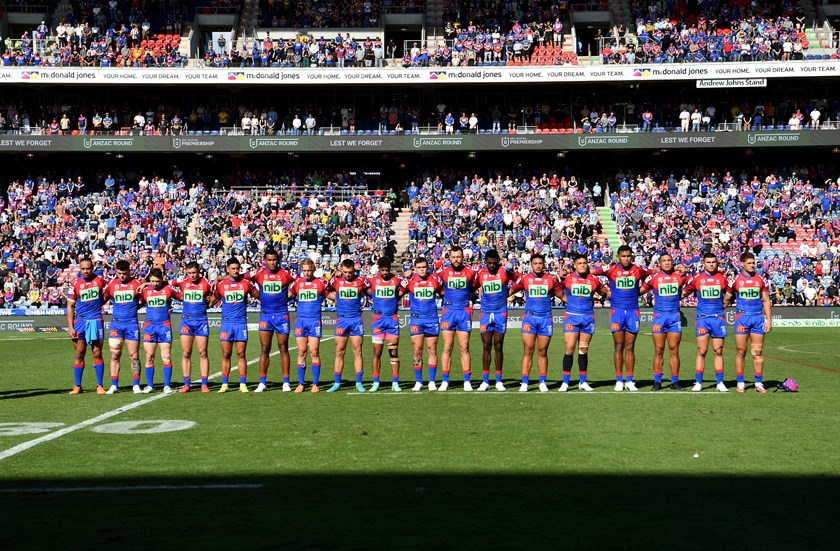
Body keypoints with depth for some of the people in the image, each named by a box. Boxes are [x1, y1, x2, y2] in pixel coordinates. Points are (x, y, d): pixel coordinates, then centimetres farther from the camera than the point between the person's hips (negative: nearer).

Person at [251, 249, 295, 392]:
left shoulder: (285, 274, -2)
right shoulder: (259, 273, 1)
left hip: (282, 315, -1)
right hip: (265, 315, 1)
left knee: (283, 348, 3)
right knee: (264, 349, 1)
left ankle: (286, 382, 8)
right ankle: (262, 382, 6)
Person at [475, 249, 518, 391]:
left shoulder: (505, 271, -4)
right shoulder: (481, 273, 2)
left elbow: (520, 278, 5)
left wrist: (510, 289, -3)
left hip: (500, 313, -1)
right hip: (486, 314, 2)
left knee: (498, 347, 3)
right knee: (486, 347, 2)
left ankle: (499, 381, 9)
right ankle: (485, 381, 6)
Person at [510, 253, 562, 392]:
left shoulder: (551, 280, 6)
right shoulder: (525, 279, 4)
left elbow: (562, 295, 14)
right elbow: (509, 291, 8)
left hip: (546, 318, 1)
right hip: (530, 317, -1)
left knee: (542, 352, 5)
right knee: (528, 351, -5)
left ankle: (543, 382, 12)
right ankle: (524, 382, -3)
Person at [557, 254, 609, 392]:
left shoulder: (594, 279, 5)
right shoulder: (567, 278, 0)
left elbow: (603, 290, 20)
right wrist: (565, 298, 3)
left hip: (588, 317, 2)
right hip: (572, 317, -2)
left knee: (583, 350, 6)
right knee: (569, 348, -8)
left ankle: (583, 382, 15)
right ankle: (565, 382, -2)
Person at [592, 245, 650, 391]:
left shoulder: (638, 270, 4)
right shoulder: (611, 269, -1)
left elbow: (652, 274, 20)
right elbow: (592, 271, 1)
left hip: (633, 312, 1)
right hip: (617, 311, -1)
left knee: (630, 348, 4)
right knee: (618, 347, 0)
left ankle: (629, 380, 8)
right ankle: (619, 380, 5)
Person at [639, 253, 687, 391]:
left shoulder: (679, 276, 6)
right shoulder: (654, 277, 2)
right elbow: (640, 290, 7)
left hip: (675, 316, 1)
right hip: (659, 316, -1)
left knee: (674, 350, 3)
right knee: (658, 351, 1)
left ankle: (675, 381, 9)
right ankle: (657, 381, 6)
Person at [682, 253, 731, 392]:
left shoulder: (722, 278, 7)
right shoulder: (697, 279, 3)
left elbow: (728, 294, 21)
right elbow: (684, 293, 13)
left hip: (718, 318, 1)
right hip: (702, 319, -1)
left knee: (718, 351, 4)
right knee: (701, 351, -2)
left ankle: (720, 383, 9)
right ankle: (698, 383, 3)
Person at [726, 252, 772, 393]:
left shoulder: (760, 279, 7)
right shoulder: (735, 280, 2)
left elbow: (766, 301, 9)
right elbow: (727, 299, 8)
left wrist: (769, 320, 4)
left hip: (758, 318, 2)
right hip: (741, 317, -2)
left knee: (758, 352, 2)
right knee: (741, 352, 0)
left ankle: (759, 383, 7)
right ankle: (740, 383, 7)